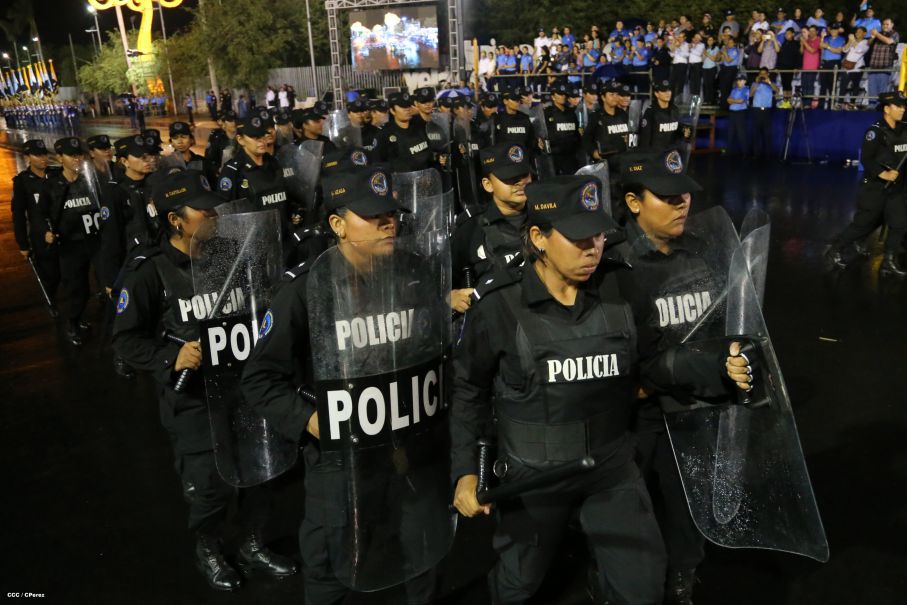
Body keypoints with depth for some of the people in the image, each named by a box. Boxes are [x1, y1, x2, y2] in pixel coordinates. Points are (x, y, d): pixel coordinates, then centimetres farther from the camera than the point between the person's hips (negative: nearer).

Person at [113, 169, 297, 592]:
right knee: (210, 484, 2)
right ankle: (208, 552, 34)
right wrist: (171, 357, -24)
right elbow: (127, 338, -10)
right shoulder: (148, 271, -12)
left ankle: (253, 546, 37)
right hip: (192, 399, -5)